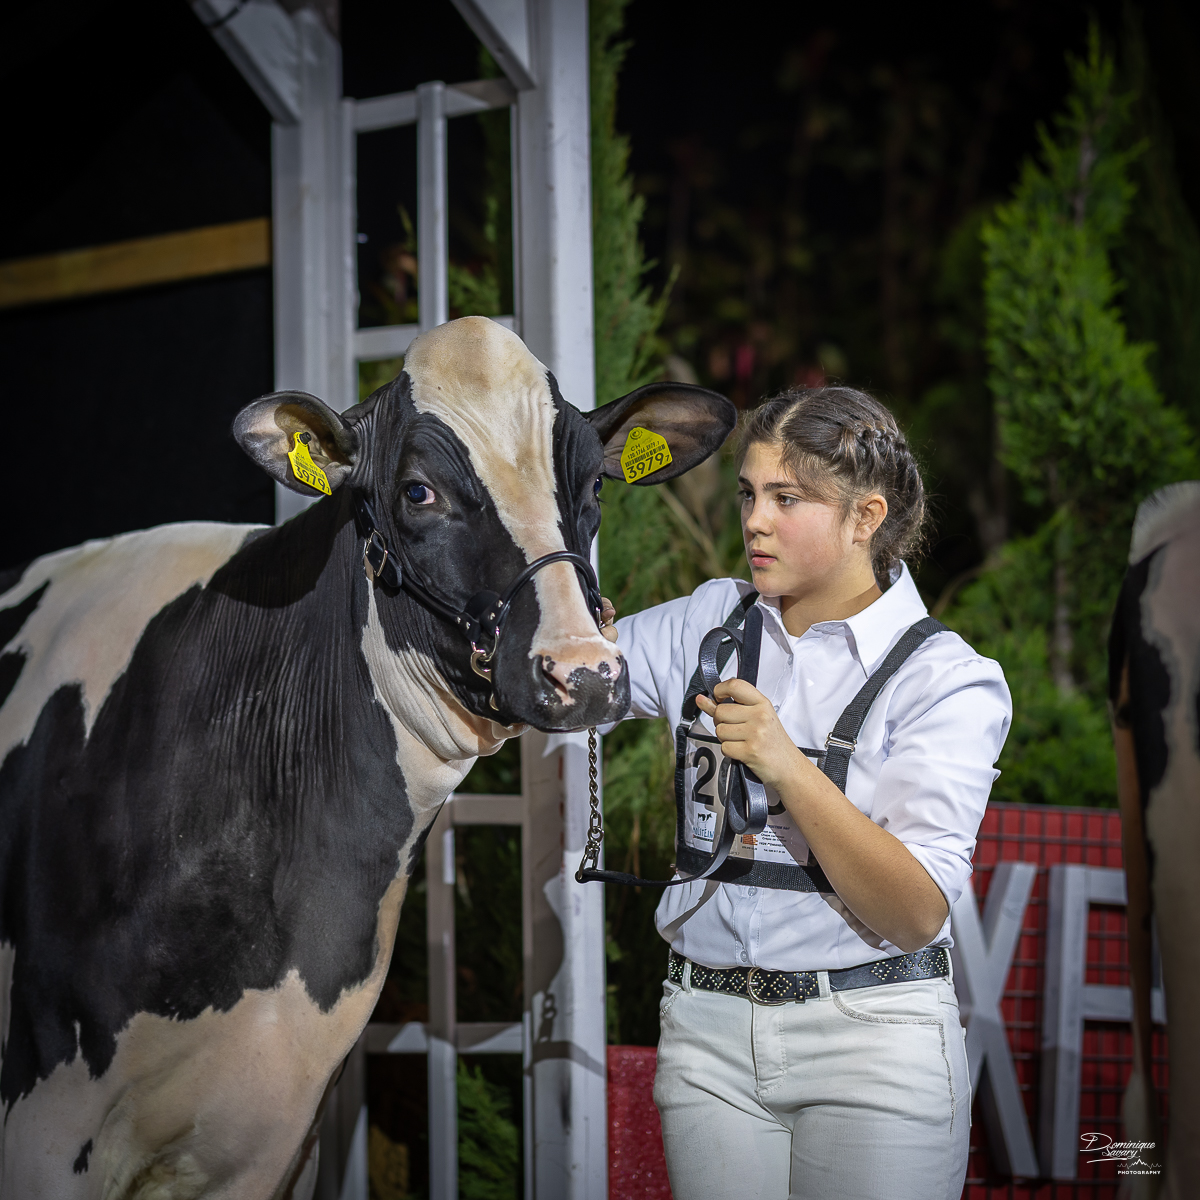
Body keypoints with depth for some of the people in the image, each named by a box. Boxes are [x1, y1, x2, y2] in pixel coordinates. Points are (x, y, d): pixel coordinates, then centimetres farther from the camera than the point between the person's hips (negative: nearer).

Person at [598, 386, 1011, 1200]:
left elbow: (915, 915, -16)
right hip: (708, 1033, 4)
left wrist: (789, 769, -26)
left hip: (874, 1039, -3)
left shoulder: (947, 679, -8)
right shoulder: (712, 622, 7)